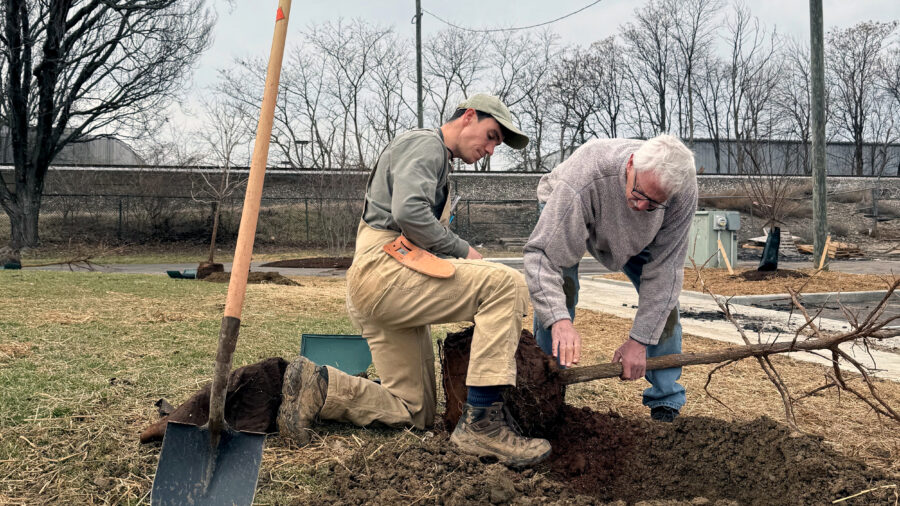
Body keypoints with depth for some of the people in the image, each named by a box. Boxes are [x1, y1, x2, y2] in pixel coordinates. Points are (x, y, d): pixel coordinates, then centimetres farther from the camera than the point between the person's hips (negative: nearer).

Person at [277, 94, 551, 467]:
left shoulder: (439, 164, 32)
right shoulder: (425, 143, 0)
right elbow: (408, 211, -20)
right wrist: (463, 250, -9)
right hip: (382, 268, -10)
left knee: (414, 415, 8)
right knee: (507, 284, -22)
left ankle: (318, 387, 2)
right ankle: (480, 422, -25)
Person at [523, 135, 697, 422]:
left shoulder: (684, 192, -35)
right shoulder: (584, 179, -46)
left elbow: (663, 268, -29)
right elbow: (542, 253, -48)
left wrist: (639, 340, -31)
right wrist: (559, 320, -62)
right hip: (563, 211, -2)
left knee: (664, 294, -10)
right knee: (559, 290, -24)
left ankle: (667, 403, 3)